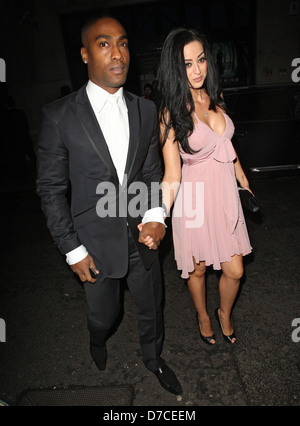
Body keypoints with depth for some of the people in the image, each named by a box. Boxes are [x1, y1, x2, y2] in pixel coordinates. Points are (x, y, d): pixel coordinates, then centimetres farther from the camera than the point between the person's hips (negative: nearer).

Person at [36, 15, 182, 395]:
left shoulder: (145, 110, 0)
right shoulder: (60, 116, -12)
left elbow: (153, 171, 7)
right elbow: (51, 189, -8)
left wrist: (156, 214, -11)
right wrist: (72, 250, -9)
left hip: (142, 235, 3)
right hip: (96, 241, -2)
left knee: (151, 309, 21)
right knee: (103, 314, 20)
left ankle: (153, 358, 53)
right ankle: (98, 342, 59)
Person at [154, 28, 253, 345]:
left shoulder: (215, 98, 3)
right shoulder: (170, 112, -15)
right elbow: (172, 176, -19)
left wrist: (245, 184, 21)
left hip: (226, 192, 5)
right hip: (195, 198, -5)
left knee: (234, 271, 11)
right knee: (197, 269, 15)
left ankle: (225, 313, 44)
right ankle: (203, 316, 47)